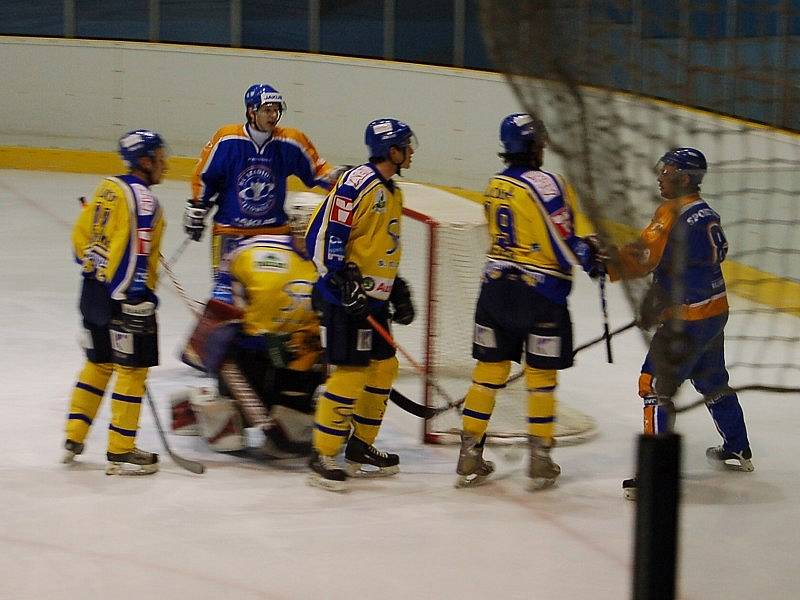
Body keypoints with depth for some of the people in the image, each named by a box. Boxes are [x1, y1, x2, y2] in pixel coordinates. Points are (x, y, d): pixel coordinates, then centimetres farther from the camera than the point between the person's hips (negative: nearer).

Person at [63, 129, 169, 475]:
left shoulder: (108, 188, 10)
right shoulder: (141, 198, -15)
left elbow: (80, 237, 15)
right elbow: (135, 253, -21)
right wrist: (137, 301, -21)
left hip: (93, 290, 9)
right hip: (124, 296, -9)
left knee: (99, 363, 20)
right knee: (132, 369, -2)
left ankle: (74, 440, 22)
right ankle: (120, 453, 0)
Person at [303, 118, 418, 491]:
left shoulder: (392, 192, 16)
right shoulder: (358, 183, -15)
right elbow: (322, 235, -19)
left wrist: (398, 291, 23)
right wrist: (344, 280, -25)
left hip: (374, 299, 10)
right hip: (346, 297, -10)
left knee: (383, 367, 14)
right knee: (350, 372, -12)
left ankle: (360, 448, 26)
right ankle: (321, 457, -6)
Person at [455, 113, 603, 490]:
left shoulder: (495, 186, 7)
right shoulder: (544, 184, -16)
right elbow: (564, 243, -16)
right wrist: (589, 260, 4)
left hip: (496, 287, 6)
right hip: (539, 292, -6)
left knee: (489, 370, 10)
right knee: (541, 375, 6)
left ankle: (470, 458, 12)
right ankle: (540, 462, 11)